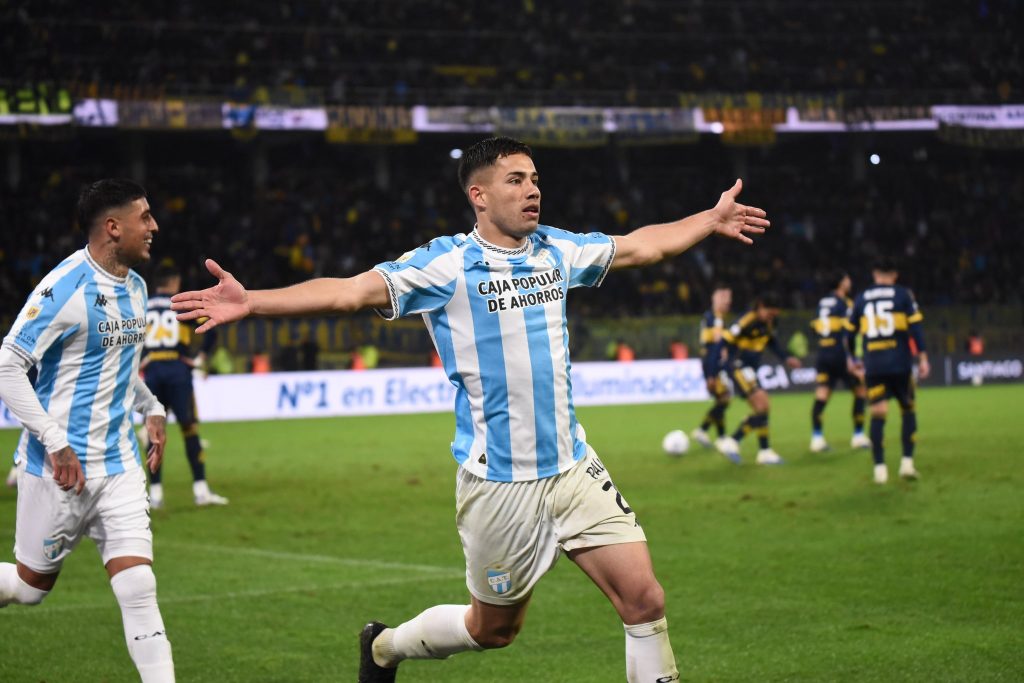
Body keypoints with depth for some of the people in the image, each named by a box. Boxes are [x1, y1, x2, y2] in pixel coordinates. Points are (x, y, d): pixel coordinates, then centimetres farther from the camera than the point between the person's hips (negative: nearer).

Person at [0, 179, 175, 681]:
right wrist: (55, 442, -19)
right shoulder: (65, 287, -16)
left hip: (119, 467, 6)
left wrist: (151, 410, 14)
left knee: (139, 588, -5)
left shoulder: (135, 286, 9)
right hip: (59, 466, -6)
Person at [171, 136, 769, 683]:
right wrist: (250, 302, -29)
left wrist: (711, 220, 28)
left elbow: (643, 246, 23)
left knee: (644, 599, -6)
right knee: (494, 628, 12)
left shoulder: (558, 251, 6)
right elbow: (351, 291, -19)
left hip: (573, 468, 4)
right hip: (499, 484, -4)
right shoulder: (446, 264, -11)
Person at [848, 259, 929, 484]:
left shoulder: (861, 299, 10)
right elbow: (915, 326, -6)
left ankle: (879, 467, -4)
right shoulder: (903, 294, 2)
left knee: (878, 414, 1)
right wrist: (923, 358, -5)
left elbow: (850, 332, 14)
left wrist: (852, 359, 28)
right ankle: (907, 462, 4)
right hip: (900, 363, -2)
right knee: (908, 410, 12)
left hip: (873, 366, 2)